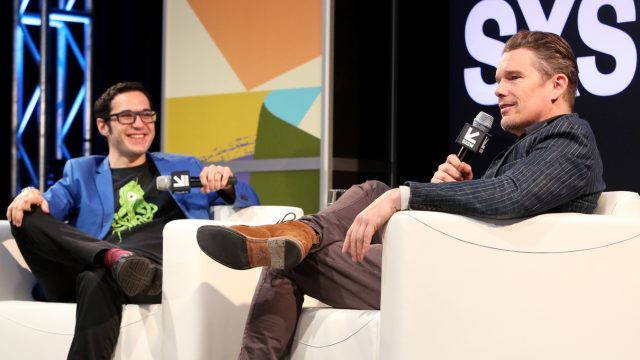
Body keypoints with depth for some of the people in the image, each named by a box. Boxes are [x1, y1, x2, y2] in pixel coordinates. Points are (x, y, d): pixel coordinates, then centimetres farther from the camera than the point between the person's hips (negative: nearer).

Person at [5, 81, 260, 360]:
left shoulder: (183, 168, 28)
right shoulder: (80, 172, 29)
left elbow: (248, 203, 22)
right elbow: (52, 205, 11)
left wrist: (226, 186, -2)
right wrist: (31, 196, -14)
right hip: (78, 277, 2)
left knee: (97, 281, -38)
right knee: (26, 216, -25)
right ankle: (116, 258, -39)